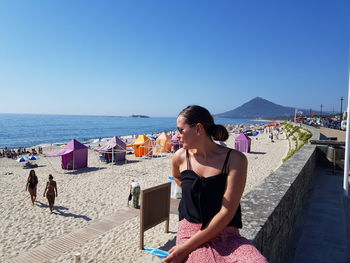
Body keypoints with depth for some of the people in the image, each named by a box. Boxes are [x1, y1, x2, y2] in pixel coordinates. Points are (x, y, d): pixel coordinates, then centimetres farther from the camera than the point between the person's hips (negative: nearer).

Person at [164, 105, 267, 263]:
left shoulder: (235, 159, -9)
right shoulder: (180, 157, 1)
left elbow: (227, 212, -13)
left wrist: (186, 247, -14)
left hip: (226, 234, 0)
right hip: (190, 232, 1)